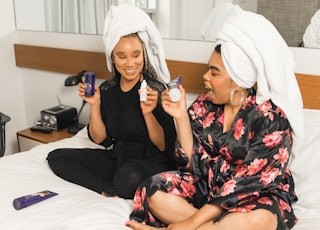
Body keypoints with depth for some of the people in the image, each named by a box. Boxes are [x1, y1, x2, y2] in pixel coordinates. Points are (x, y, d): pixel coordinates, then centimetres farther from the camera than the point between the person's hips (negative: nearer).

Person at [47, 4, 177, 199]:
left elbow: (164, 145, -12)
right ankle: (108, 189, -12)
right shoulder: (107, 89, 1)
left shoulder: (156, 89, -14)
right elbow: (99, 138, 3)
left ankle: (112, 191, -7)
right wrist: (94, 104, -10)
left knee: (129, 177, -40)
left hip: (152, 163, -6)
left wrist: (148, 113, -28)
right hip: (116, 158, 7)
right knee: (56, 157, 0)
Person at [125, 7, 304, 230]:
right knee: (155, 192, -19)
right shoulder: (204, 105, -5)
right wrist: (181, 116, -17)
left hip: (255, 196, -3)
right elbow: (193, 164, -4)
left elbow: (247, 184, -23)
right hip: (207, 185, 4)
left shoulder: (271, 119, -19)